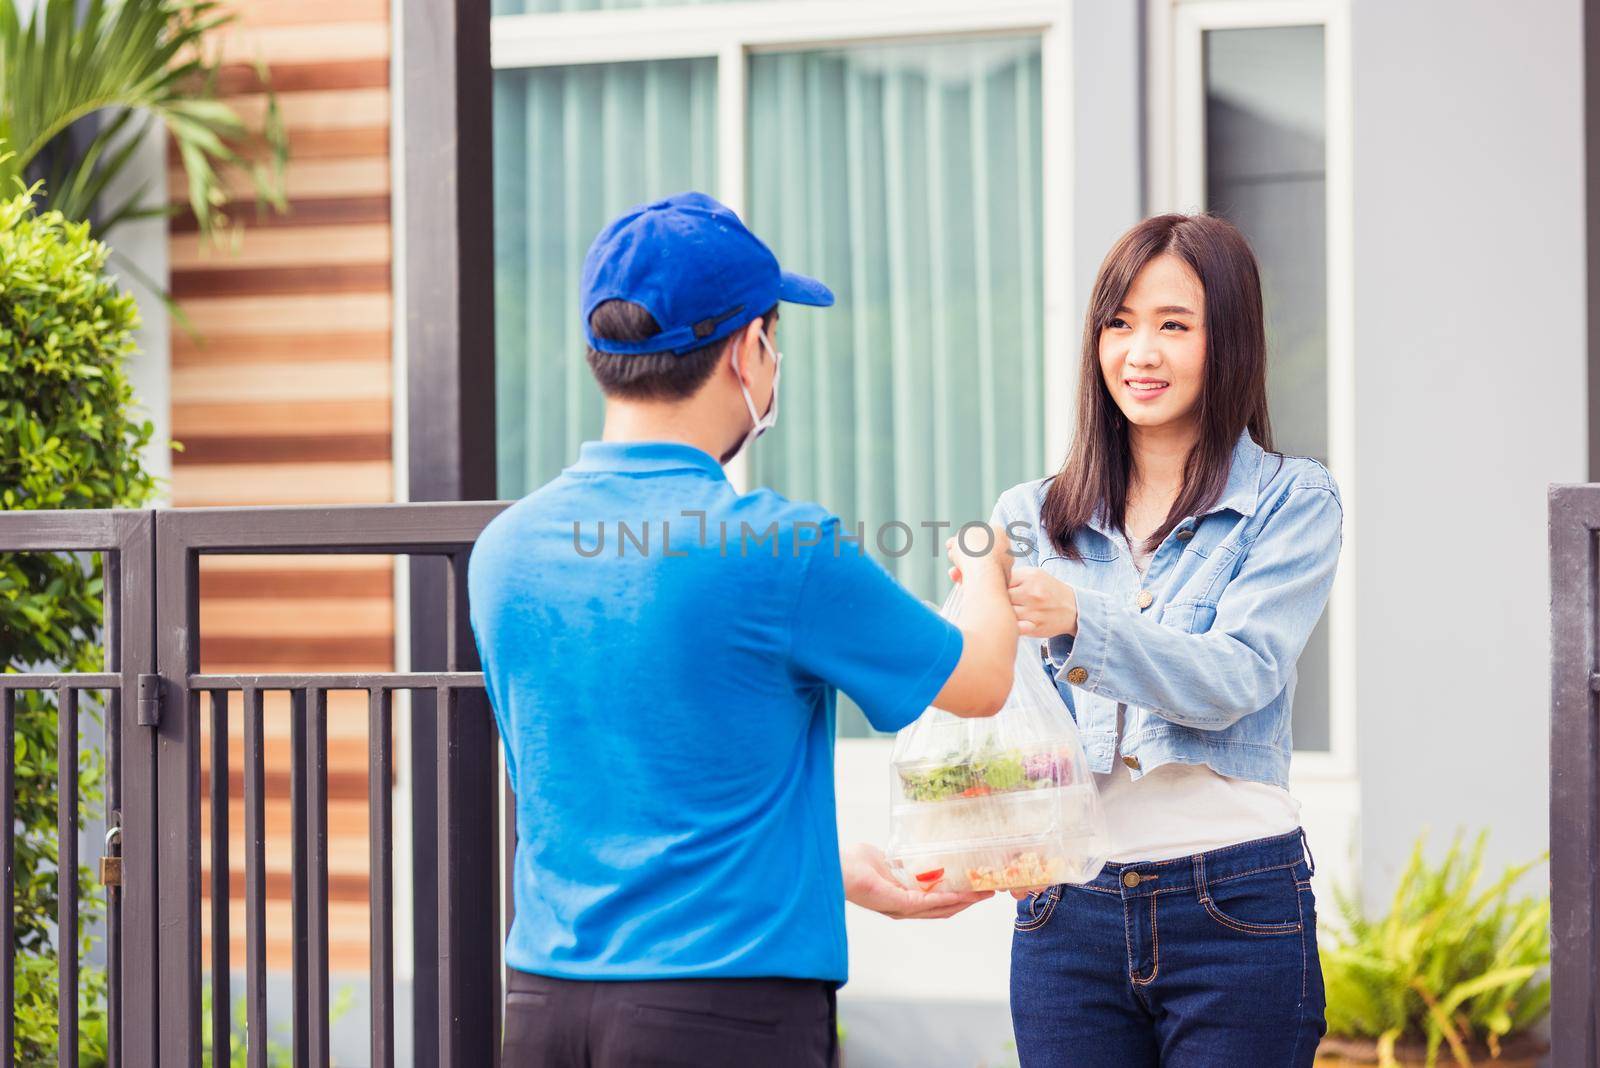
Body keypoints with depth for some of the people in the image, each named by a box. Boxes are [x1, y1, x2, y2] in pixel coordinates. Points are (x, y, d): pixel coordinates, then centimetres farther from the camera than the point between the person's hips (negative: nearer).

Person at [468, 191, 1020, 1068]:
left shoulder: (505, 549, 5)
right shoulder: (777, 546, -13)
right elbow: (980, 682, 4)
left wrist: (841, 875, 26)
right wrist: (985, 570, 27)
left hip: (544, 996, 6)